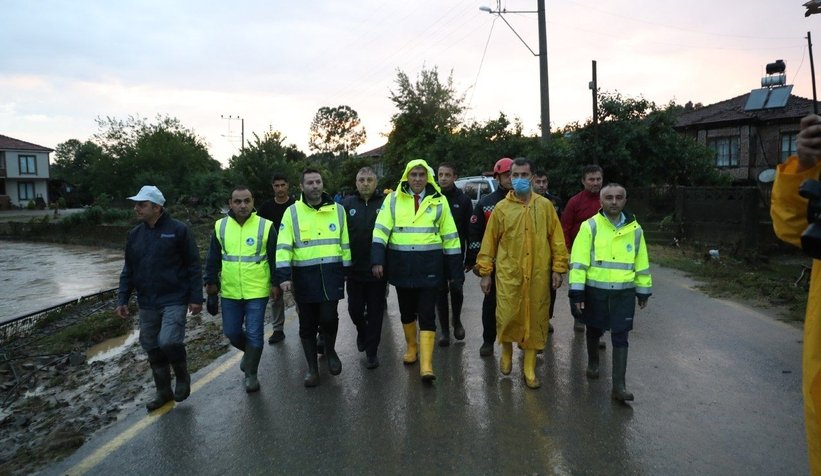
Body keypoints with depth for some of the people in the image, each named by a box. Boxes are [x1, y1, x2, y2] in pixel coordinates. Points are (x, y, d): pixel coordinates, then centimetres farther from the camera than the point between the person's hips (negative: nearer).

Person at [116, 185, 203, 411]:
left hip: (174, 301, -6)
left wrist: (196, 297, -10)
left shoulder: (178, 230, -9)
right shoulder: (135, 234, 8)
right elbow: (128, 271, 14)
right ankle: (163, 392, 29)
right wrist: (122, 299, 7)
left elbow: (193, 267, -8)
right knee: (153, 350, 11)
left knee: (168, 342, -20)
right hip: (147, 304, 6)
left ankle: (182, 377, 9)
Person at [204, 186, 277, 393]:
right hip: (229, 292, 3)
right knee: (231, 332, 11)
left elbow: (275, 258, -3)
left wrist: (276, 284, -5)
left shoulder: (265, 226, -8)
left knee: (254, 334, 2)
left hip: (257, 291, -3)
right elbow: (213, 258, 10)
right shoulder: (220, 226, 2)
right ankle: (250, 351, 42)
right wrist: (211, 282, 8)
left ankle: (251, 374, 20)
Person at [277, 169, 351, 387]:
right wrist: (284, 276, -14)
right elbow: (283, 246, -4)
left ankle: (330, 351, 22)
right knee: (307, 324, 8)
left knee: (328, 317, -10)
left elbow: (345, 243, 12)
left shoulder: (338, 209, 6)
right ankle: (312, 367, 24)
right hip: (304, 276, 0)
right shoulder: (292, 212, 1)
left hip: (331, 273, 0)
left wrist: (346, 270, 11)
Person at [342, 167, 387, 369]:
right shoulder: (348, 203, 1)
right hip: (354, 268, 2)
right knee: (355, 309, 13)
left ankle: (371, 352, 21)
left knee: (375, 312, 7)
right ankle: (362, 331, 44)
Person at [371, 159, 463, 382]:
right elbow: (381, 230, -4)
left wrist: (455, 270, 3)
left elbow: (450, 237, 4)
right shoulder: (393, 199, 2)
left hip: (429, 266, -1)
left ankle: (426, 364, 1)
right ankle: (412, 347, 39)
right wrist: (377, 260, -17)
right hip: (402, 265, 2)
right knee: (407, 311, 15)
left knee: (427, 314, -3)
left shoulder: (439, 201, 2)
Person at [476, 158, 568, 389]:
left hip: (538, 275, 1)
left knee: (534, 320, 7)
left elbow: (556, 239, 6)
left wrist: (558, 269, 3)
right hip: (508, 274, -1)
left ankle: (529, 367, 22)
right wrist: (485, 272, 2)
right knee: (508, 316, -4)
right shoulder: (501, 208, 1)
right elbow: (489, 242, 3)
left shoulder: (545, 205, 3)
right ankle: (507, 351, 28)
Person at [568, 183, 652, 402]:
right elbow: (578, 261, -10)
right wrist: (577, 292, -14)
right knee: (594, 330, 16)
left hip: (624, 291, 2)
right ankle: (593, 363, 42)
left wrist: (643, 291, 13)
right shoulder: (590, 226, -7)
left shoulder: (635, 229, 3)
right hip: (595, 289, -1)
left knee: (620, 336, 1)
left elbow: (641, 263, 12)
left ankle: (619, 385, 6)